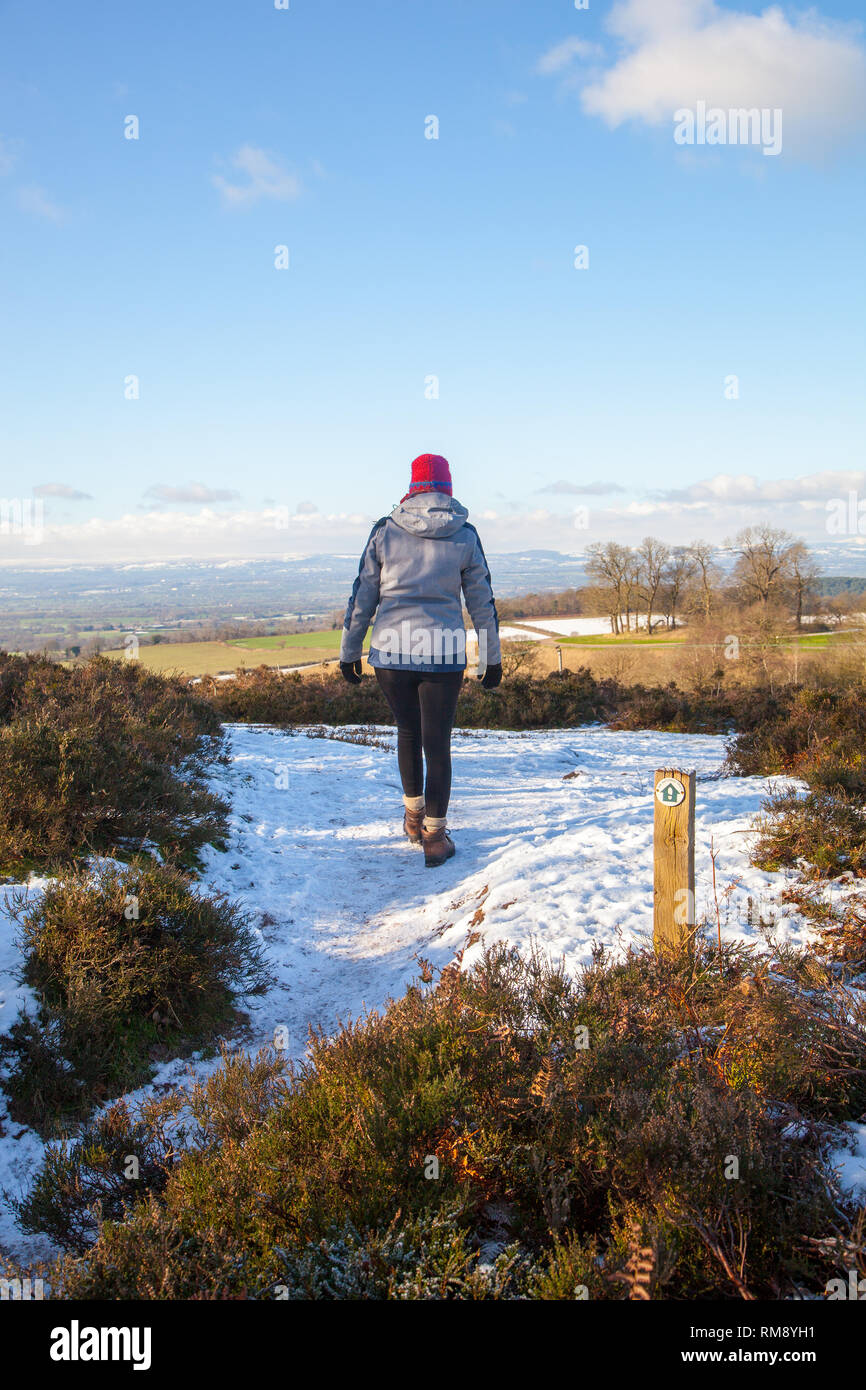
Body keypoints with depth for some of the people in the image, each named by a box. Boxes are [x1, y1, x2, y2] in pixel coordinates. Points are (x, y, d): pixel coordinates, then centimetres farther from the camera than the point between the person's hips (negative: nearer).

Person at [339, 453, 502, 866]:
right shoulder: (465, 536, 1)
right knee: (437, 744, 9)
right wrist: (492, 659, 15)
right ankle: (434, 836, 11)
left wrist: (349, 651, 12)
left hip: (391, 649, 1)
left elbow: (362, 596, 3)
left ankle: (413, 814, 33)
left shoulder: (385, 530, 1)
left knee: (407, 730, 24)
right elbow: (482, 602, 5)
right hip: (443, 653, -1)